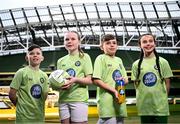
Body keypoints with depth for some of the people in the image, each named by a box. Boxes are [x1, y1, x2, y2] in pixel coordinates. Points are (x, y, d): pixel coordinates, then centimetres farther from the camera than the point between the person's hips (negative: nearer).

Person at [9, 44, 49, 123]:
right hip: (24, 117, -5)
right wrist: (22, 105, 2)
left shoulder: (44, 75, 8)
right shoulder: (22, 72, -8)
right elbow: (12, 94, -8)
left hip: (39, 117, 5)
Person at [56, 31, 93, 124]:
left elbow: (89, 80, -2)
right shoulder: (60, 61, 16)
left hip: (79, 99, -4)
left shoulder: (84, 57, 4)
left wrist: (76, 80, -20)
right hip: (63, 100, 4)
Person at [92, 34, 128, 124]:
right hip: (107, 103, -7)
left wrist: (124, 79, -2)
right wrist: (114, 90, -17)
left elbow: (126, 79, 23)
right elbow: (96, 80, -12)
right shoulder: (101, 58, -3)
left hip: (119, 101, 7)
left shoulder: (119, 60, 18)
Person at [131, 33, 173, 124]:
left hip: (160, 106, -1)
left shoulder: (162, 62, 0)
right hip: (144, 107, 2)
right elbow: (136, 84, 10)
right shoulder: (136, 64, 4)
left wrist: (162, 98, 3)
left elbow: (167, 83, 4)